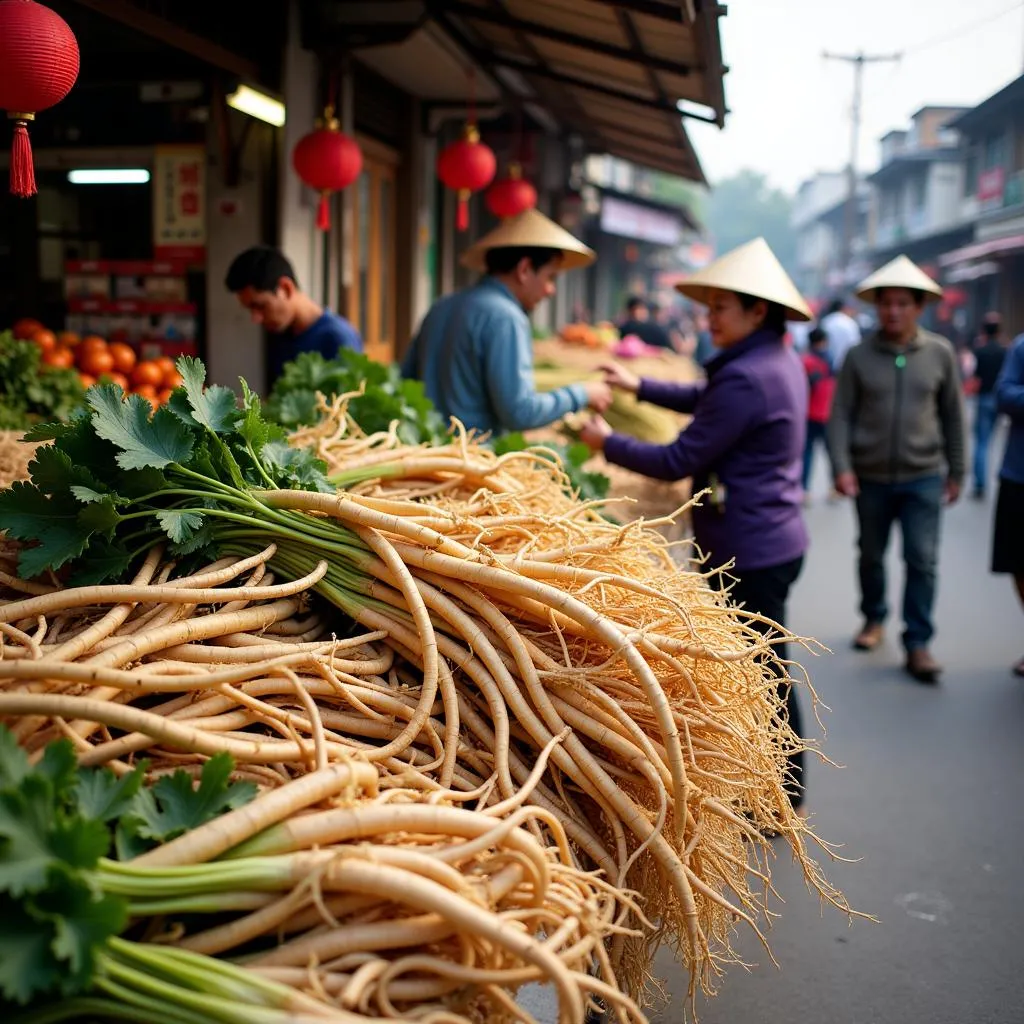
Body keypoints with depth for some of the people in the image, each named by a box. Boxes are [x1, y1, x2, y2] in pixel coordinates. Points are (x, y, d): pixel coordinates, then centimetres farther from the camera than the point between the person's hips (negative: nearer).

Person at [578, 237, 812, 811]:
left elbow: (677, 462, -19)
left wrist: (606, 443, -6)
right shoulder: (782, 361, 9)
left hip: (751, 553, -10)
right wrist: (639, 387, 24)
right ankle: (782, 791, 33)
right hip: (777, 540, 10)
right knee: (767, 671, 20)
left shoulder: (746, 377, -23)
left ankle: (780, 800, 16)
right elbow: (706, 400, 24)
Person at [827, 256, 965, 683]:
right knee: (871, 555, 15)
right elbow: (840, 415, -5)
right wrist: (841, 466, -15)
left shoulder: (940, 353, -2)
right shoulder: (859, 355, -5)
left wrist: (956, 471, 6)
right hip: (870, 476, 1)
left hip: (923, 476, 0)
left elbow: (952, 416, 4)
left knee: (922, 560, -3)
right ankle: (873, 618, 36)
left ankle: (917, 643, 5)